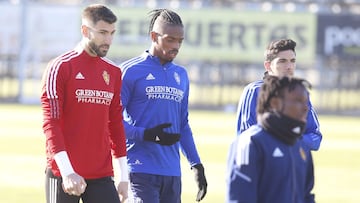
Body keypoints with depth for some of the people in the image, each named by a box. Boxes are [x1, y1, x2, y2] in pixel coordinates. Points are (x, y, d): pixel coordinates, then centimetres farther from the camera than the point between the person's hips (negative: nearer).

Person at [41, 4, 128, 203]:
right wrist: (67, 171, -20)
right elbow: (51, 123, -11)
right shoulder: (60, 67, -5)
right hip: (64, 175, -5)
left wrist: (124, 176, 13)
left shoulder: (113, 73, 13)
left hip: (102, 177, 5)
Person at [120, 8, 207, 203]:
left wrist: (196, 164, 16)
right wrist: (147, 135, -19)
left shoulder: (181, 75, 17)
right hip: (141, 170, -6)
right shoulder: (131, 71, -3)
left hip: (172, 172, 6)